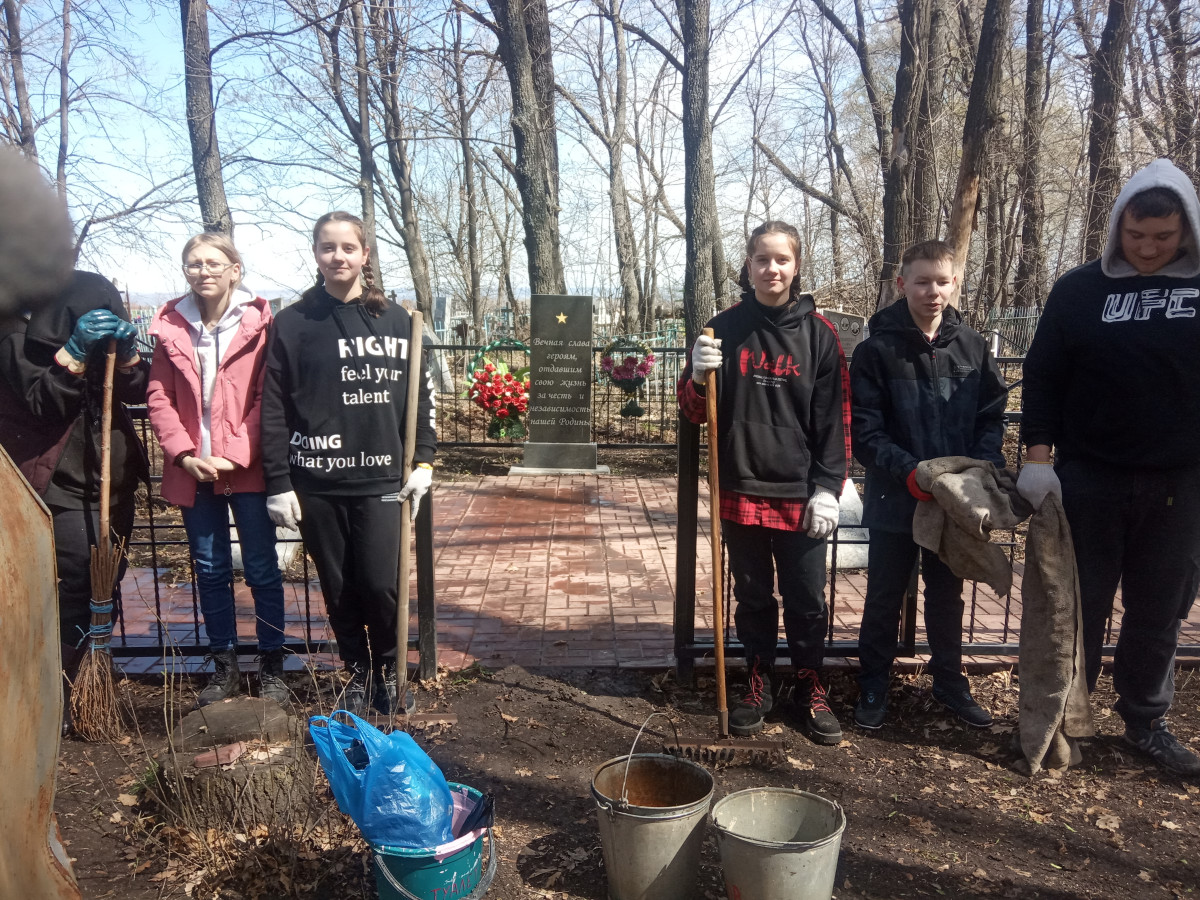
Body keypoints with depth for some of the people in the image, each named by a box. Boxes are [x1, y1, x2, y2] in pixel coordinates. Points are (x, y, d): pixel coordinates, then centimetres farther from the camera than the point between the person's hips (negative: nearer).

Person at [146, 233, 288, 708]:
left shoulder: (258, 324, -5)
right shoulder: (170, 327, 5)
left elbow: (266, 399, -9)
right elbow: (159, 398, 3)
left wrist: (236, 456, -15)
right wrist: (184, 455, -9)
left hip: (248, 470, -3)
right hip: (193, 473, 4)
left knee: (262, 569, 6)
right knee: (210, 570, 13)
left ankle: (272, 666, 19)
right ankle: (224, 667, 26)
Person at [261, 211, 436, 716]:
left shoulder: (397, 321, 5)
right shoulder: (292, 324, 2)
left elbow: (420, 394, 8)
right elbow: (274, 409, 1)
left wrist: (423, 461, 1)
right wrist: (278, 484, -3)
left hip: (380, 478, 0)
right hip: (316, 483, 1)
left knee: (380, 585, -4)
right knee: (338, 588, 10)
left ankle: (388, 669, 22)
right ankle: (358, 672, 30)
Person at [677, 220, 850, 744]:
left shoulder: (818, 333, -1)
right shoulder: (725, 328, 2)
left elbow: (834, 418, 0)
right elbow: (695, 411, 4)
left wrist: (828, 488, -7)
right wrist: (699, 376, -17)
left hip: (801, 496, -1)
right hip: (741, 491, 1)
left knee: (807, 601, 8)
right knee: (753, 596, 14)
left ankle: (811, 690, 26)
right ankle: (758, 685, 30)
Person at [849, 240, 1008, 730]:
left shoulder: (973, 346, 1)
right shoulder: (877, 350, -9)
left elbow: (992, 418, 5)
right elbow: (865, 431, -11)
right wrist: (909, 471, -23)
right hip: (895, 500, -3)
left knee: (948, 595, 18)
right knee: (885, 597, 10)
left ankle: (949, 679, 35)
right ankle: (873, 683, 26)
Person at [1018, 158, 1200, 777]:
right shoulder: (1080, 289, 0)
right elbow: (1042, 375, 0)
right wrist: (1037, 457, -8)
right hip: (1089, 479, -1)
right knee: (1078, 607, 8)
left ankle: (1147, 722, 27)